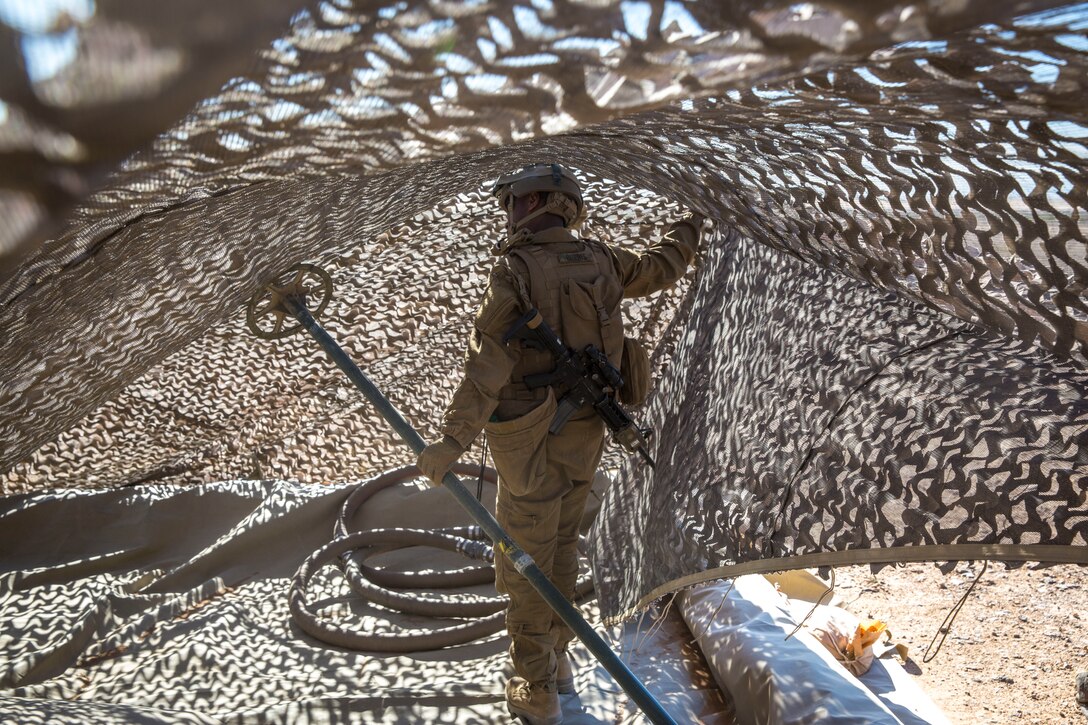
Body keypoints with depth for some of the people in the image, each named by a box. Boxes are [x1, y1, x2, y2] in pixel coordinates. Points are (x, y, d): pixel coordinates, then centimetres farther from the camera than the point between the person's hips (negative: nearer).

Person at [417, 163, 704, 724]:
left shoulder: (515, 272, -17)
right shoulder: (598, 261, 2)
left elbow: (487, 365, -24)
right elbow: (659, 268, 21)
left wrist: (451, 442, -24)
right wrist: (687, 232, 41)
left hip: (533, 445, -6)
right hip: (584, 436, 6)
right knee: (560, 547, 23)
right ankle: (556, 659, 39)